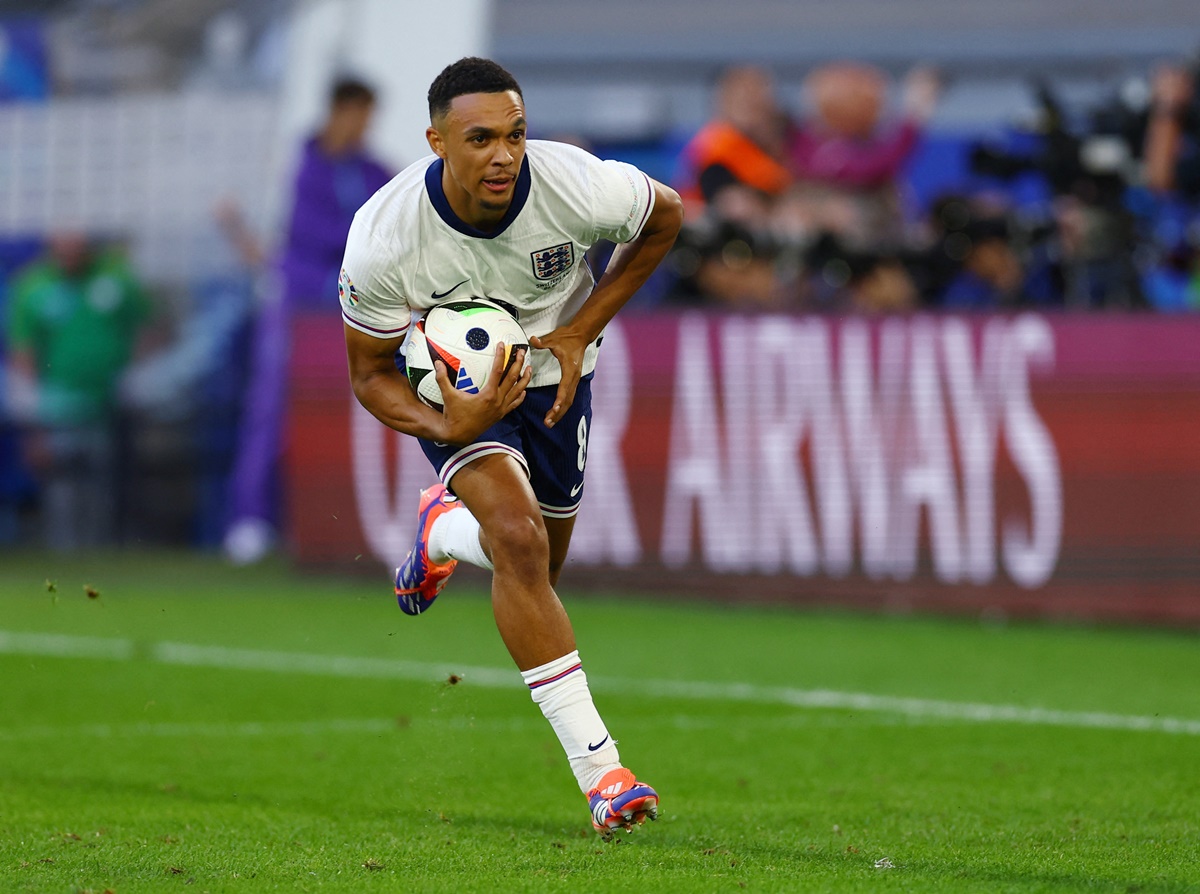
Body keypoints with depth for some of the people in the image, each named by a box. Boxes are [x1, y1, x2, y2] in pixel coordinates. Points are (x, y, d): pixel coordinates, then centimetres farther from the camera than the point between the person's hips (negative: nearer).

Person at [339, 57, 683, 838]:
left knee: (535, 568, 15)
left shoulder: (579, 188, -30)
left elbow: (666, 215, -6)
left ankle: (444, 526, 52)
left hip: (553, 374, 3)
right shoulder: (383, 239, -30)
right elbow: (371, 373, -15)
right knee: (519, 539, -26)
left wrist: (581, 331, -12)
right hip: (454, 387, -3)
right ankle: (598, 768, -24)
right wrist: (447, 428, -35)